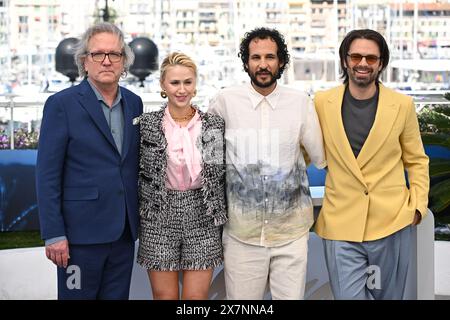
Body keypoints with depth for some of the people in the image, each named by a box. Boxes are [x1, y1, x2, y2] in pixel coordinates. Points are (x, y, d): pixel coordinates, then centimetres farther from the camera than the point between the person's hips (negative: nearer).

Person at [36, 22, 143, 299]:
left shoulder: (134, 103, 9)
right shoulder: (62, 104, -7)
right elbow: (47, 175, -9)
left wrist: (140, 220, 9)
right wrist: (54, 234, -12)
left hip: (125, 232, 5)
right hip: (82, 232, -5)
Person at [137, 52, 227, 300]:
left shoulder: (215, 126, 1)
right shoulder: (146, 125, -2)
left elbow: (223, 177, 7)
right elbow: (135, 174, 5)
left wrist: (225, 226, 7)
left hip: (203, 220, 1)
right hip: (159, 221, 0)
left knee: (196, 296, 2)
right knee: (164, 295, 6)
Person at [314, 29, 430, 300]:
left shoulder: (402, 105, 0)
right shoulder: (322, 103, 1)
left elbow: (416, 160, 10)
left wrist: (418, 205, -1)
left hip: (392, 223, 1)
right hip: (342, 226, 0)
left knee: (388, 295, 15)